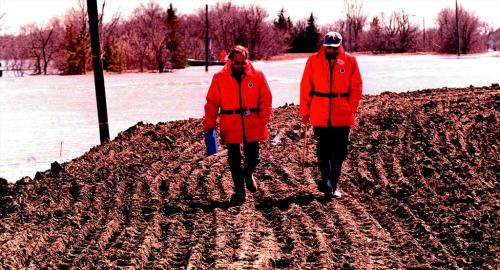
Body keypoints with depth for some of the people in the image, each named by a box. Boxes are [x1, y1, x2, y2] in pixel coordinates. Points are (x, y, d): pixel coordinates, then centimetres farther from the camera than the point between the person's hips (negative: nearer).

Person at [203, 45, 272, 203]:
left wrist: (263, 120, -8)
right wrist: (209, 125, -6)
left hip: (253, 127, 1)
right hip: (230, 128, 0)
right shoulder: (220, 78, -2)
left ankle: (248, 174, 42)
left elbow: (265, 99, 2)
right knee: (234, 160, 5)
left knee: (253, 158, 8)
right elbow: (212, 103, -1)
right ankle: (239, 191, 18)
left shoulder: (257, 76, 0)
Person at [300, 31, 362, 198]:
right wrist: (305, 112, 1)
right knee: (323, 152, 1)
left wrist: (351, 108, -4)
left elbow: (356, 87, 3)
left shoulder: (350, 61, 0)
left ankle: (333, 185, 18)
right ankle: (327, 181, 10)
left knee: (339, 153, 7)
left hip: (343, 116, 1)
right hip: (320, 117, -1)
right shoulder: (313, 61, -1)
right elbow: (305, 88, 2)